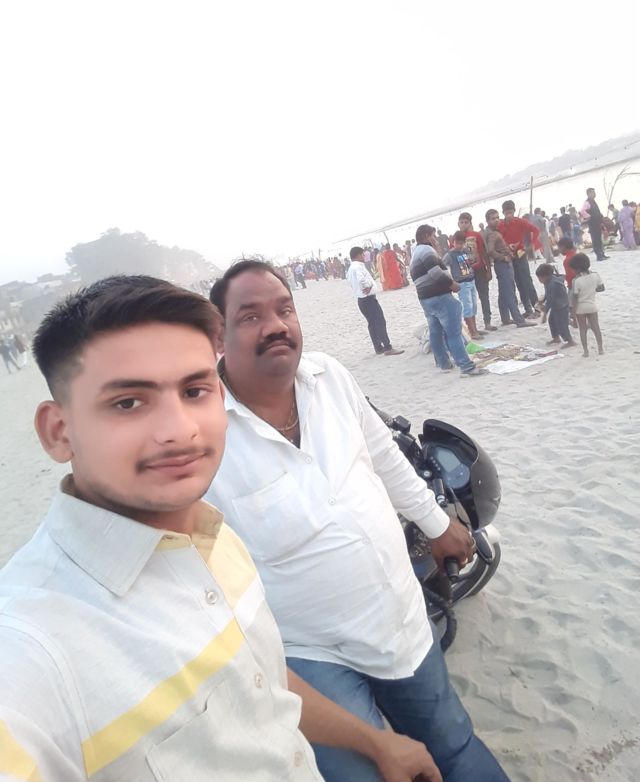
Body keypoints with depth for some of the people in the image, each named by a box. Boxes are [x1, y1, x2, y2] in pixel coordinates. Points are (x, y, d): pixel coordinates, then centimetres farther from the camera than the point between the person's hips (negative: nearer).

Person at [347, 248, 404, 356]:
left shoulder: (351, 268, 13)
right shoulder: (358, 266, -18)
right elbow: (361, 279, -37)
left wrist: (366, 286, 5)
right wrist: (368, 286, -18)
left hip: (362, 299, 10)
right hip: (368, 299, -10)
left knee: (372, 324, 14)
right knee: (380, 322, -7)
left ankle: (378, 348, 19)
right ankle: (388, 348, -6)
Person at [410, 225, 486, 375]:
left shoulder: (414, 256, 22)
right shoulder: (426, 250, -10)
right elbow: (436, 273, -22)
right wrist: (452, 283, -10)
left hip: (425, 299, 10)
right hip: (439, 297, -10)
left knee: (436, 332, 14)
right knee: (454, 333, -10)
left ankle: (444, 363, 23)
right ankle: (467, 366, -11)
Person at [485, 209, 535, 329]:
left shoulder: (494, 231, 13)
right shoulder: (492, 234, -18)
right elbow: (490, 251, -32)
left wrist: (507, 250, 11)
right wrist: (503, 257, -20)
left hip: (504, 264, 11)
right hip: (503, 264, -11)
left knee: (504, 293, 14)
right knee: (510, 293, -10)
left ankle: (505, 319, 22)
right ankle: (519, 320, -10)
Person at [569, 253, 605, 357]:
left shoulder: (577, 281, -21)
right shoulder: (595, 275, -8)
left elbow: (575, 298, -18)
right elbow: (601, 288, 3)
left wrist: (573, 311, -11)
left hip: (580, 308, -3)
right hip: (592, 306, 3)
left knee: (582, 329, 9)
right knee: (596, 327, 15)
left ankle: (585, 351, 11)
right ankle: (600, 348, 21)